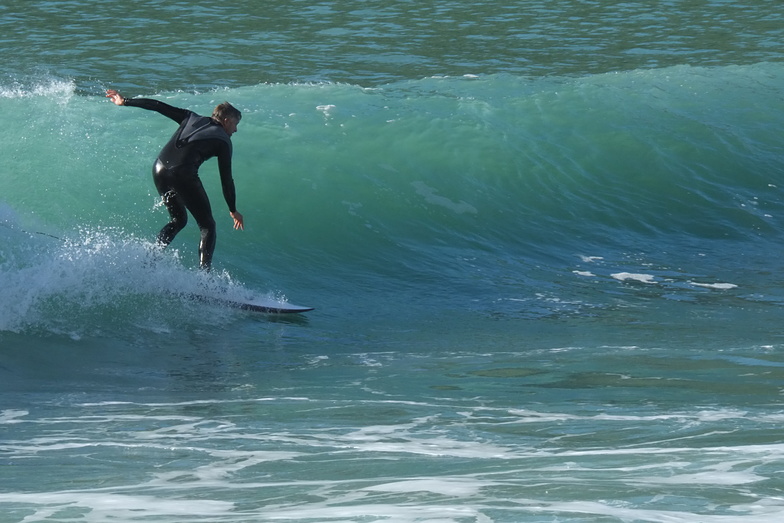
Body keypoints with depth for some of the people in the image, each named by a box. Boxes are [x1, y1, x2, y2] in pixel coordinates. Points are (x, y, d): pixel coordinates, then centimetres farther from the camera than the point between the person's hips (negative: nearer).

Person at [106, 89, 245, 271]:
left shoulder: (192, 119, 23)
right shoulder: (223, 141, 11)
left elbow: (159, 106, 20)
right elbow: (226, 179, 10)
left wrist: (125, 101, 27)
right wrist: (233, 210, 20)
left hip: (159, 169, 6)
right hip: (183, 176, -6)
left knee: (178, 220, 25)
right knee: (207, 226, 7)